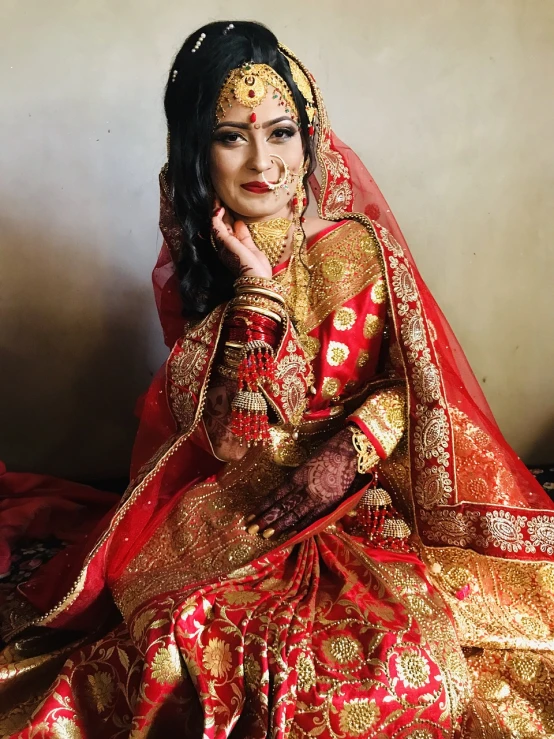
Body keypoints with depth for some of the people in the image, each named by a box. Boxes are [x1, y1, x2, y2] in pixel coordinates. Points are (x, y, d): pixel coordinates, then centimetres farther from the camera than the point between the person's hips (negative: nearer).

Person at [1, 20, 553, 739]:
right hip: (229, 513, 1)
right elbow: (231, 434, -8)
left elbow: (408, 381, -2)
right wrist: (255, 287, -15)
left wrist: (348, 452, -20)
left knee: (400, 656, -26)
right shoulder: (192, 263, 0)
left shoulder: (354, 248, -3)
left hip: (358, 499, -1)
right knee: (175, 642, -25)